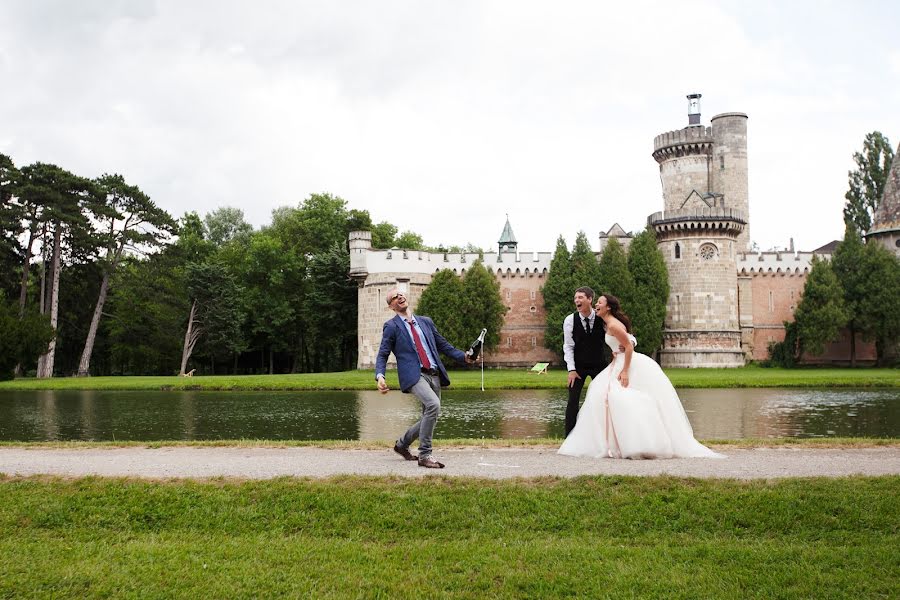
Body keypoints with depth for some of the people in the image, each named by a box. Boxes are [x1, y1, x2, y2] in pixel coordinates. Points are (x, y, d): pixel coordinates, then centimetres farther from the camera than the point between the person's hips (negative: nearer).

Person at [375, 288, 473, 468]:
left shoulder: (425, 322, 18)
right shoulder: (391, 326, 4)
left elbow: (443, 345, 21)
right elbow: (382, 355, 1)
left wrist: (464, 357, 8)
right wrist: (380, 376, -17)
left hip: (434, 374, 6)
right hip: (413, 375, -6)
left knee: (430, 418, 9)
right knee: (433, 405, -28)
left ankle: (402, 444, 34)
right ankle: (424, 455, -17)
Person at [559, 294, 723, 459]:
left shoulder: (613, 325, -16)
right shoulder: (609, 324, 15)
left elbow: (629, 347, -21)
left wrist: (625, 371, -25)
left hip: (631, 364, -10)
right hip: (622, 363, 10)